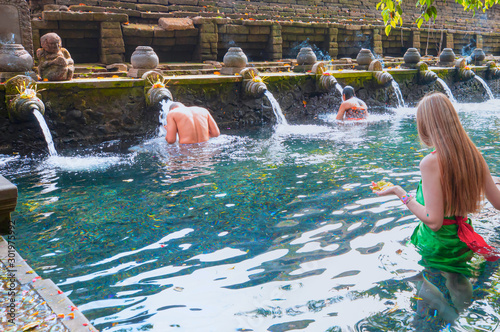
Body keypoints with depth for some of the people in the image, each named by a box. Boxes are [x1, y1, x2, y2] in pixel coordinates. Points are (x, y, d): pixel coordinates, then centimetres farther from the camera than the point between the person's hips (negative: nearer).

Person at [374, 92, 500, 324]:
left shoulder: (431, 163, -27)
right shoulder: (474, 155, -8)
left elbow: (434, 221, -27)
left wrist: (400, 193, -18)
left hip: (438, 244, -6)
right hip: (463, 242, 6)